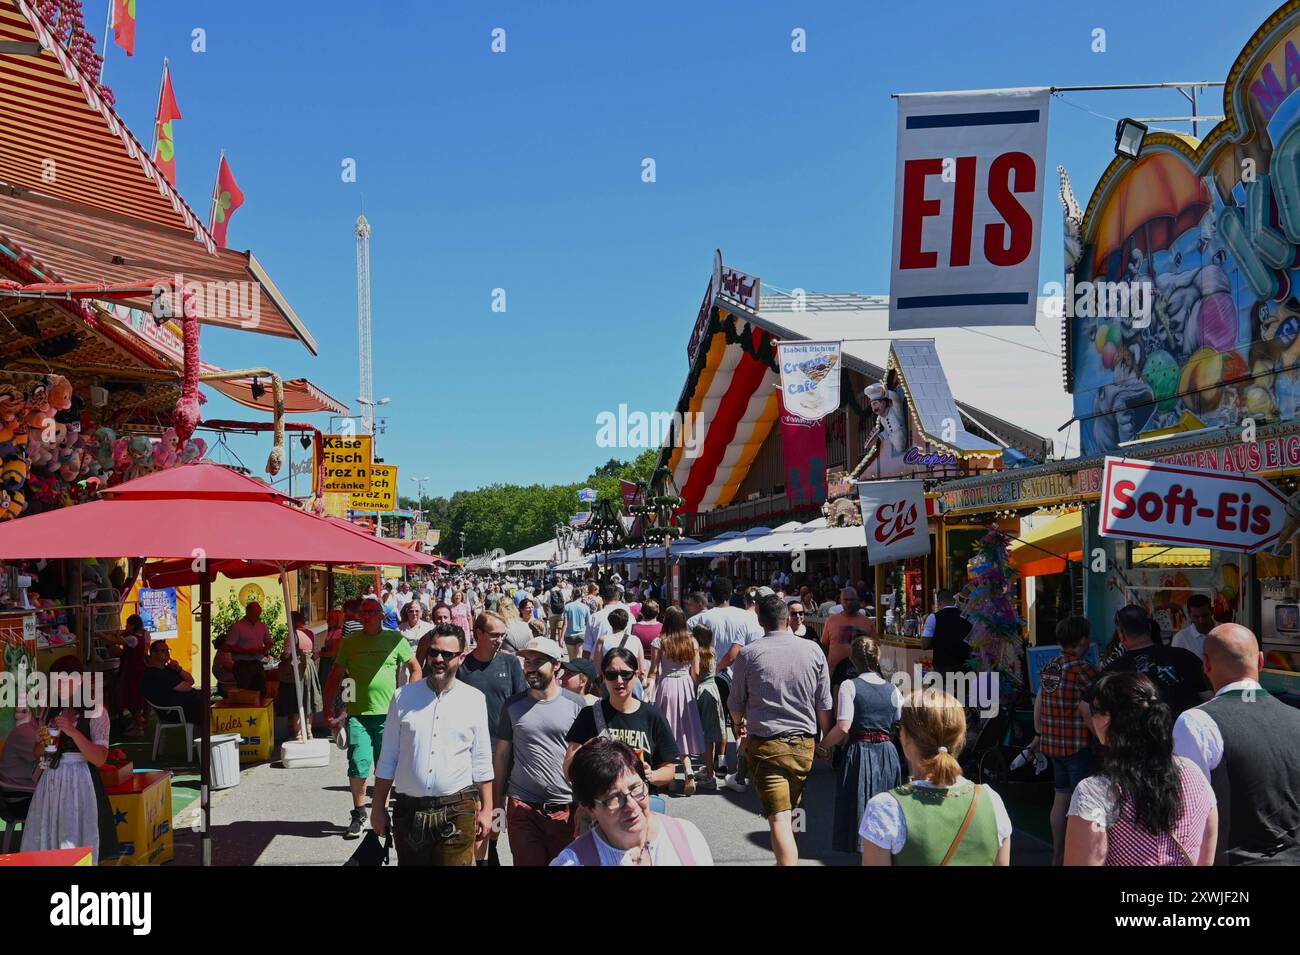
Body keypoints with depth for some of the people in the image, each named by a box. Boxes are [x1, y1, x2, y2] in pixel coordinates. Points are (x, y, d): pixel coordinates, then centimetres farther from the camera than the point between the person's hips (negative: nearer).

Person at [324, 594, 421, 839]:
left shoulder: (396, 639, 2)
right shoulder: (350, 642, 6)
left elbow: (415, 668, 9)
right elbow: (336, 674, 11)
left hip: (389, 713, 0)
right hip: (358, 714, 0)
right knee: (358, 765, -4)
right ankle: (359, 814, 11)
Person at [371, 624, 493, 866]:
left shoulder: (474, 700, 2)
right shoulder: (403, 697, 3)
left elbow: (482, 762, 6)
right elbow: (387, 758, 7)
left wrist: (486, 809, 4)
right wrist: (378, 808, 6)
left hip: (457, 811, -1)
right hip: (408, 809, 1)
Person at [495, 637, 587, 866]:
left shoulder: (576, 704, 0)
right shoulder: (513, 706, 5)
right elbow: (502, 755, 9)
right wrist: (498, 804, 7)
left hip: (566, 810, -1)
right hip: (522, 807, 1)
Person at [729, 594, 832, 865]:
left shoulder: (749, 654, -5)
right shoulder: (813, 651, 0)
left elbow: (736, 704, 6)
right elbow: (825, 706, 6)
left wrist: (739, 724, 27)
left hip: (765, 744, -3)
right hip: (804, 744, 3)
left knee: (779, 818, -7)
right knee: (790, 811, 20)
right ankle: (788, 859, 34)